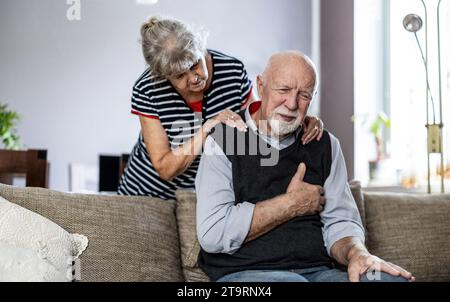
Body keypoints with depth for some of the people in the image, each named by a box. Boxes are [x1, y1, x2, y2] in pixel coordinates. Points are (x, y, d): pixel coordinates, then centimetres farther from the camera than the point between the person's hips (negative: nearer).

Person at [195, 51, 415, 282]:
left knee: (392, 279, -22)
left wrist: (357, 254, -15)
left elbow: (340, 221, 10)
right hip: (244, 271, -4)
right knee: (291, 282, -37)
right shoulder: (222, 140, -2)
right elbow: (212, 234, -14)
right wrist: (292, 204, -6)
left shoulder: (325, 145, 14)